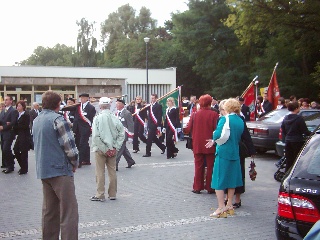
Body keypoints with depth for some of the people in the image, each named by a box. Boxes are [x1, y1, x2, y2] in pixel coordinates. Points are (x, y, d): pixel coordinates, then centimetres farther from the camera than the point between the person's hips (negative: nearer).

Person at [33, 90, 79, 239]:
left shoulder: (36, 121, 13)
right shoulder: (57, 119, -13)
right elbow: (69, 145, -16)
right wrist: (75, 163, 0)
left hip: (43, 170, 9)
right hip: (60, 170, -8)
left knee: (49, 210, 14)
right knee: (69, 212, -6)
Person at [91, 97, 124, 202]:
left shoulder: (97, 118, -12)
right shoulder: (115, 118, -4)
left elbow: (96, 136, -16)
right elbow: (121, 134, -3)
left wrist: (103, 149, -11)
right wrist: (116, 147, -1)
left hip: (100, 149, -3)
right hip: (112, 149, 3)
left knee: (100, 172, 5)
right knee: (112, 171, 12)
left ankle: (100, 195, 10)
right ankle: (112, 194, 20)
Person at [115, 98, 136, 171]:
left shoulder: (127, 113, -13)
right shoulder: (117, 113, 10)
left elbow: (130, 126, -13)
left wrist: (130, 137, -14)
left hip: (123, 135, -8)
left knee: (119, 150, -9)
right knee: (124, 149, 17)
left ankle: (115, 165, -8)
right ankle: (130, 162, 32)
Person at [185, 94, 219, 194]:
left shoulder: (195, 114, -4)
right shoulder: (214, 114, -11)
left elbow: (188, 129, -1)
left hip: (198, 145, 2)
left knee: (199, 166, 10)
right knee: (210, 166, 9)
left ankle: (197, 187, 13)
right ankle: (209, 187, 12)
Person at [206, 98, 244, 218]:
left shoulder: (225, 119, -12)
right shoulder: (241, 121, 7)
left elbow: (218, 134, -25)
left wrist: (214, 139, -2)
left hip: (223, 152, -7)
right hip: (235, 153, 7)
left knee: (219, 181, 0)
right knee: (231, 179, 16)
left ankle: (221, 209, -2)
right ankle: (229, 206, 25)